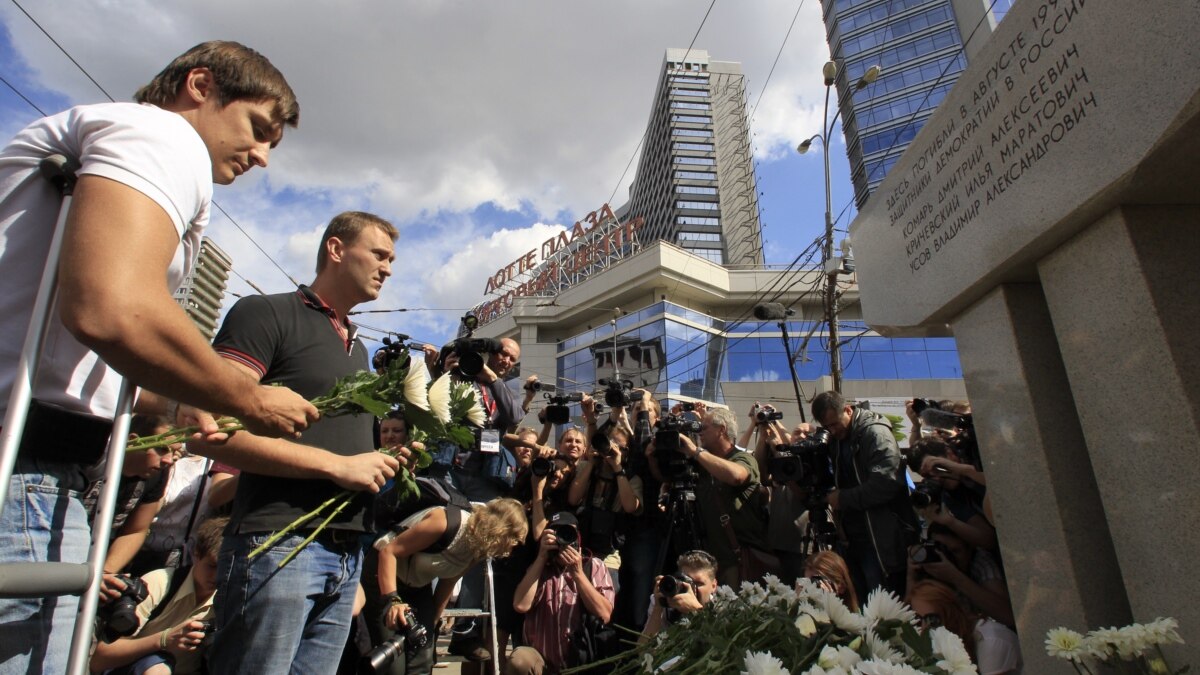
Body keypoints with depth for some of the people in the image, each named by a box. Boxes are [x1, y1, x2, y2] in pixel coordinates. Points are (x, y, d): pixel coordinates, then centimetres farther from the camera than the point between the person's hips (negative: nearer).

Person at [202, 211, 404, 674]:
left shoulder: (358, 349, 22)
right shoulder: (266, 314, -3)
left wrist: (383, 463, 8)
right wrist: (338, 464, -15)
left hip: (348, 552, 8)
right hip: (279, 543, -7)